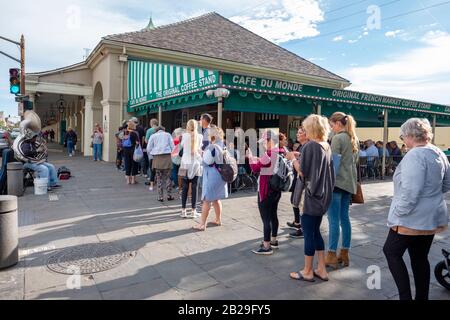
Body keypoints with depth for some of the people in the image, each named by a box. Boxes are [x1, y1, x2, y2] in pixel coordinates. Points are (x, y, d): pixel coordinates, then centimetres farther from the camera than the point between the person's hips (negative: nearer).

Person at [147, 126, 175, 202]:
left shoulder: (153, 136, 13)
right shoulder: (168, 135, 14)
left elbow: (148, 149, 6)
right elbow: (172, 146, 5)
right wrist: (171, 154, 17)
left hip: (157, 158, 0)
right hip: (167, 157, 0)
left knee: (159, 178, 5)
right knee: (167, 177, 5)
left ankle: (160, 197, 5)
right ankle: (169, 195, 5)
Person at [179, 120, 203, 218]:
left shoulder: (184, 136, -2)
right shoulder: (199, 136, -1)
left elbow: (181, 147, 10)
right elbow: (200, 149, 3)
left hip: (185, 164, 0)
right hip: (196, 164, 0)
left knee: (185, 187, 5)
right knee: (194, 187, 2)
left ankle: (183, 211, 9)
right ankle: (193, 211, 5)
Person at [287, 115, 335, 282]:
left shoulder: (310, 146, -16)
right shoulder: (327, 146, 9)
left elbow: (303, 172, -17)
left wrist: (293, 158, -2)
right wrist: (301, 157, 16)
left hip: (311, 195, -8)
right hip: (322, 195, 8)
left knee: (308, 233, 3)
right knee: (316, 231, 17)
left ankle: (307, 272, 14)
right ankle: (321, 269, 23)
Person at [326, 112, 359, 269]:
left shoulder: (337, 138, -11)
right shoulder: (354, 139, 14)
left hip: (337, 181, -8)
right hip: (349, 182, 9)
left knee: (334, 219, -4)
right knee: (344, 217, 12)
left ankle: (332, 256, 2)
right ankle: (344, 254, 19)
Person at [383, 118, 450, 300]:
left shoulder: (415, 155, -20)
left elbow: (410, 191, -26)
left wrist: (398, 213, -17)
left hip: (412, 218, -9)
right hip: (431, 217, 9)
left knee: (391, 251, 6)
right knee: (420, 258, 17)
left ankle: (405, 296, 7)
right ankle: (422, 297, 27)